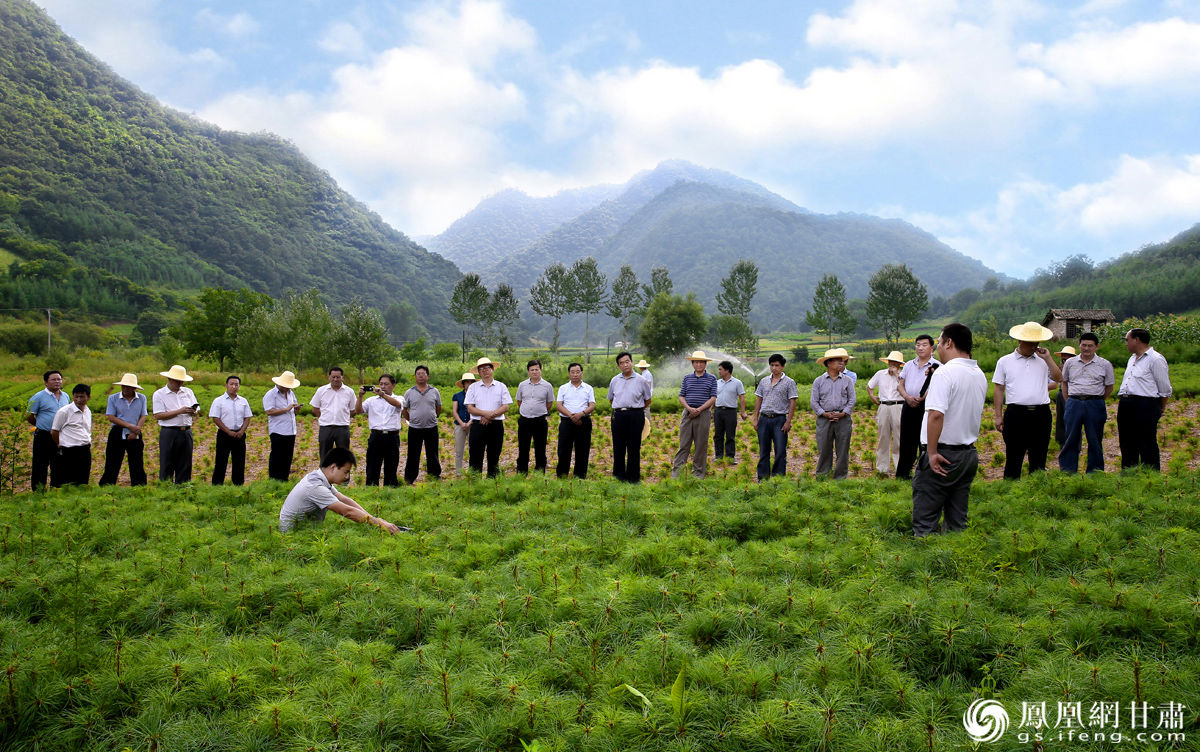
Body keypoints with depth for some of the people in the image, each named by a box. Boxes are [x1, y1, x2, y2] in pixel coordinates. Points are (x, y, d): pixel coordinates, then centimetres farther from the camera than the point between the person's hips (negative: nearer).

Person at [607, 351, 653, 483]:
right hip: (618, 416, 3)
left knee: (634, 447, 1)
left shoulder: (641, 380, 1)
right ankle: (618, 474, 17)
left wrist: (636, 409, 11)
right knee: (618, 446, 7)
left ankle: (633, 477, 8)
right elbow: (610, 399, 22)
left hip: (635, 416, -3)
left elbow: (647, 400, 10)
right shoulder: (615, 381, 10)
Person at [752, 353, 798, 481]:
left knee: (780, 451, -3)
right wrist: (755, 418, 8)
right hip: (764, 419, 4)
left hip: (779, 419, -4)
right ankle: (762, 479, 13)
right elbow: (758, 399, 15)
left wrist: (788, 421, -11)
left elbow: (792, 403, -4)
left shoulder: (789, 382, 0)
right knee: (763, 451, 7)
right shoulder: (764, 381, 13)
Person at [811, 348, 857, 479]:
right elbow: (813, 401, 3)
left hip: (843, 419, 1)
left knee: (842, 450, 3)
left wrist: (843, 413, -9)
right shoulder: (819, 381, 6)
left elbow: (852, 399, 5)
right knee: (824, 449, 0)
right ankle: (821, 477, 8)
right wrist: (825, 414, -10)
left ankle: (840, 477, 11)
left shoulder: (847, 381, 9)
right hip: (824, 419, -1)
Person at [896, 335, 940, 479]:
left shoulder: (936, 367, -3)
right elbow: (901, 384, 14)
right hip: (908, 406, 5)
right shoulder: (909, 365, 15)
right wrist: (907, 397, -5)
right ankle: (902, 473, 19)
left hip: (925, 406, -5)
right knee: (906, 439, 10)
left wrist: (921, 399, -18)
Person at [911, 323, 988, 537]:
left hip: (942, 455, -8)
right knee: (957, 520, 12)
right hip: (970, 454, 8)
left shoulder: (946, 372, -15)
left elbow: (936, 414, -25)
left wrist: (932, 452, -20)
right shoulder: (980, 375, 12)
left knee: (925, 520, -3)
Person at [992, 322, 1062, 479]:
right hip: (1016, 414, -2)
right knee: (1013, 457, 1)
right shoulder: (1005, 361, 8)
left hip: (1041, 414, 2)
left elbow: (1058, 378, 2)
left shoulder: (1043, 361, 14)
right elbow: (999, 389, 7)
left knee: (1038, 458, 8)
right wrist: (998, 416, 2)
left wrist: (1048, 358, -1)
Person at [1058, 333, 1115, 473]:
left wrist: (1097, 401, 6)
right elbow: (1064, 383, 19)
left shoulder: (1105, 365, 4)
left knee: (1095, 440, 5)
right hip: (1074, 403, 1)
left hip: (1095, 405, -1)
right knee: (1071, 439, 3)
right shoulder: (1070, 363, 9)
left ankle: (1095, 472, 13)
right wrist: (1069, 401, 11)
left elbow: (1109, 387, 10)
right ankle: (1067, 471, 10)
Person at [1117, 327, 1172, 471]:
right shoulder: (1132, 359, 20)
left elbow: (1165, 389, -5)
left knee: (1147, 445, -5)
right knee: (1127, 444, 12)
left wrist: (1160, 409, 1)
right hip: (1125, 406, 9)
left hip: (1145, 405, -9)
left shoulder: (1156, 359, -7)